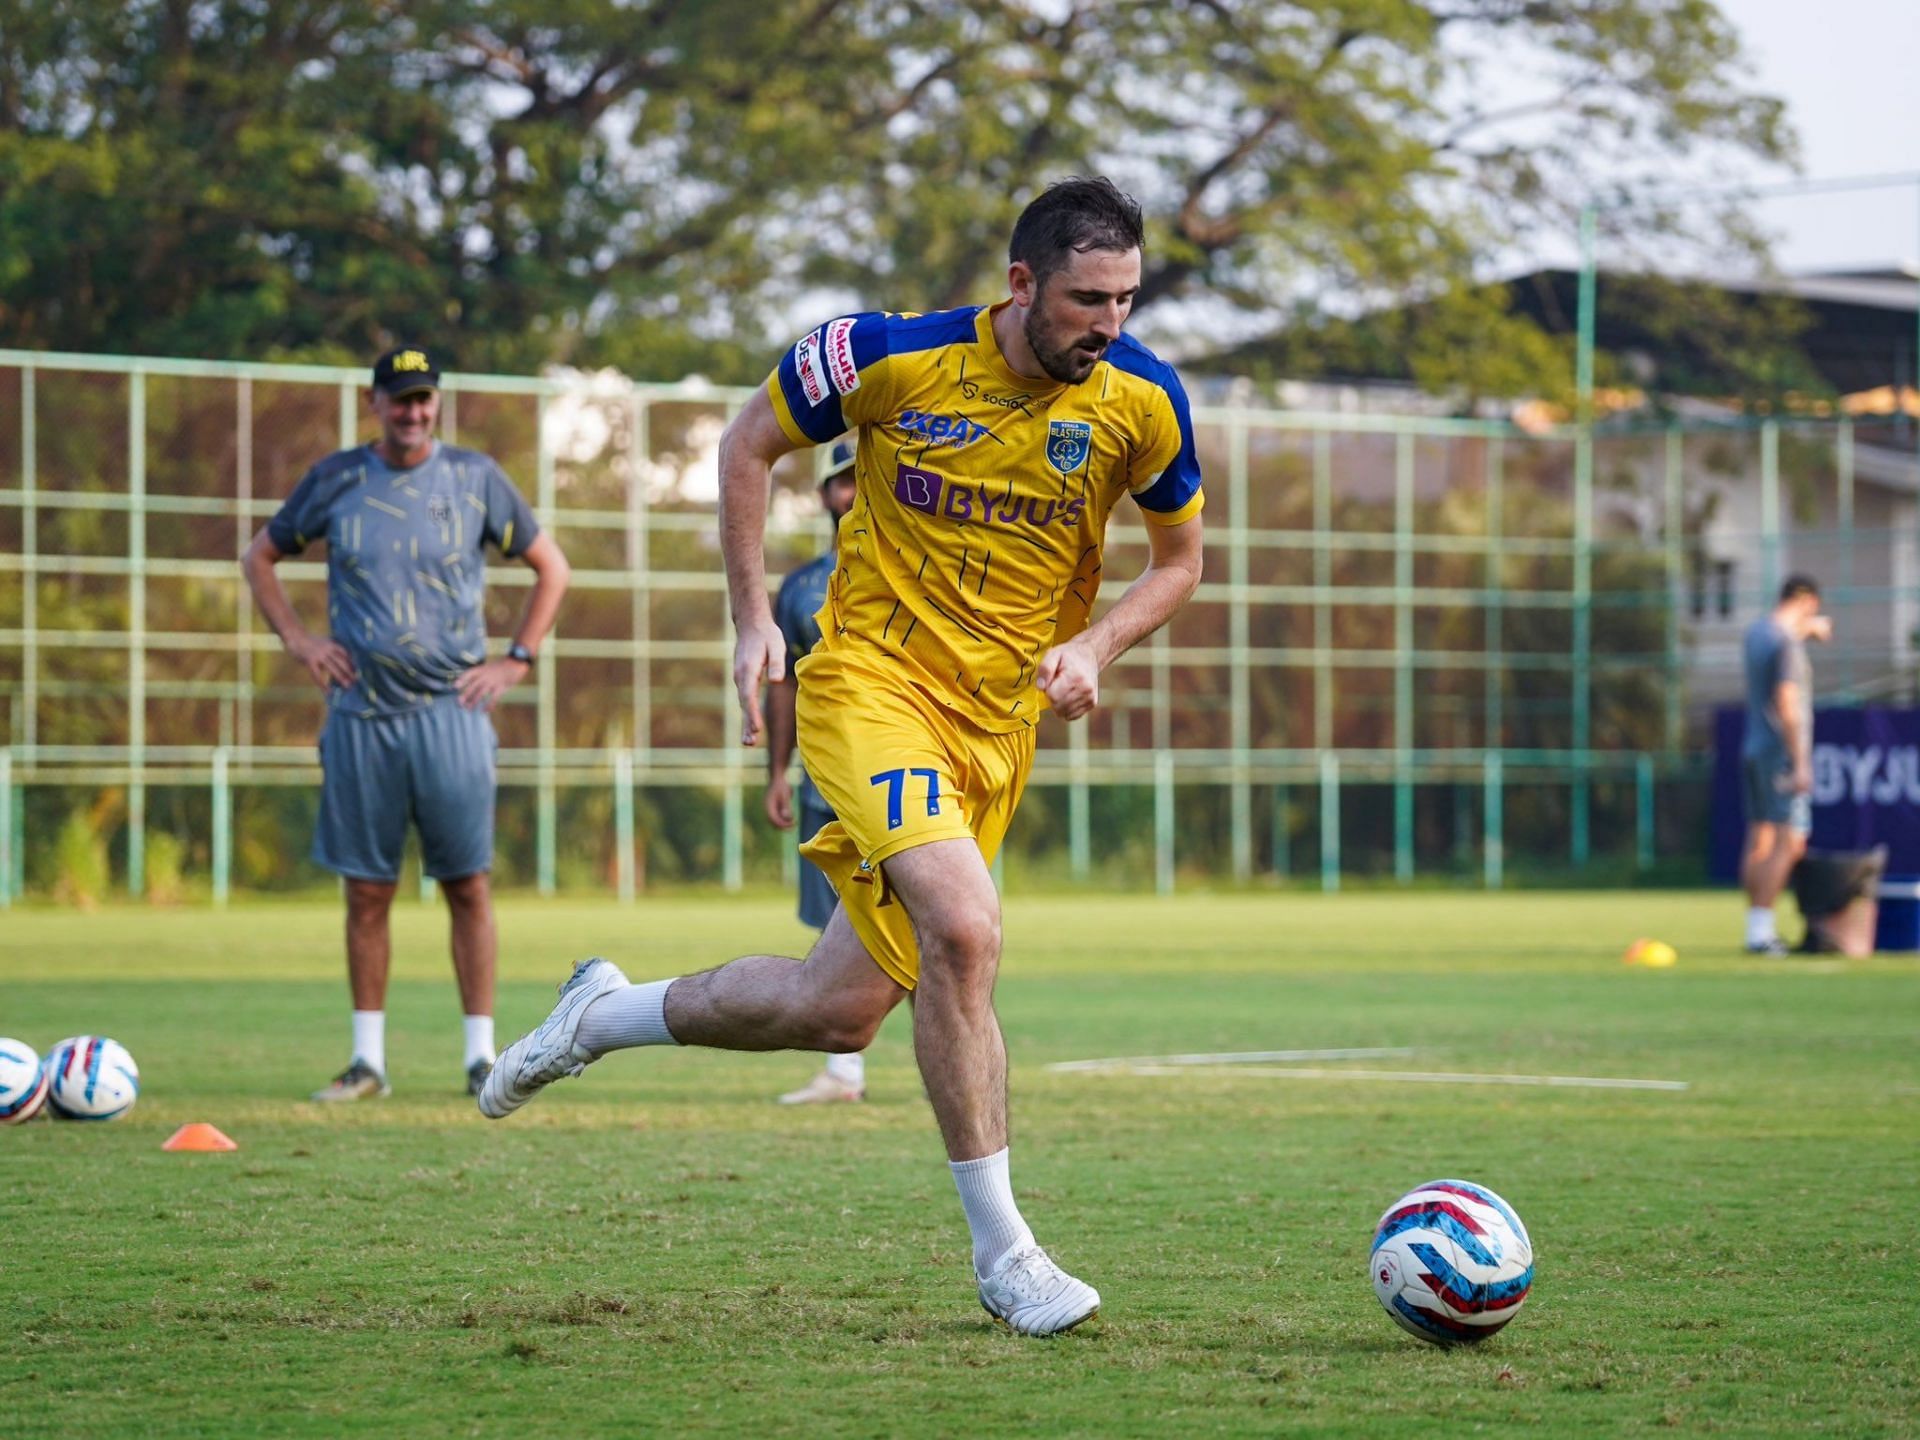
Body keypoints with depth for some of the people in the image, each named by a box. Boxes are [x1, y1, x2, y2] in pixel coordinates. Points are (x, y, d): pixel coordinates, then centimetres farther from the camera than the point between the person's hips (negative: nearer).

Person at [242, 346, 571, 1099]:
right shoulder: (336, 479, 6)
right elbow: (260, 557, 18)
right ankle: (367, 1058, 9)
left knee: (468, 887, -1)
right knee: (366, 892, 3)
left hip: (452, 715, -1)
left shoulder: (474, 477, 4)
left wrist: (515, 660, 4)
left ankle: (481, 1054, 4)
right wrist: (297, 638, 6)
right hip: (361, 716, 1)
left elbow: (551, 567, 13)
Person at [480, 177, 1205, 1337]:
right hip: (870, 679, -4)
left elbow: (1179, 559, 9)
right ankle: (1002, 1253, -17)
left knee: (841, 1011, 6)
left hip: (999, 722, 4)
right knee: (964, 928, -28)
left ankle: (604, 1015, 32)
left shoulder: (1144, 402, -6)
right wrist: (753, 618, -4)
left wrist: (1097, 646, -9)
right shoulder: (893, 358, -14)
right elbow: (750, 444, 3)